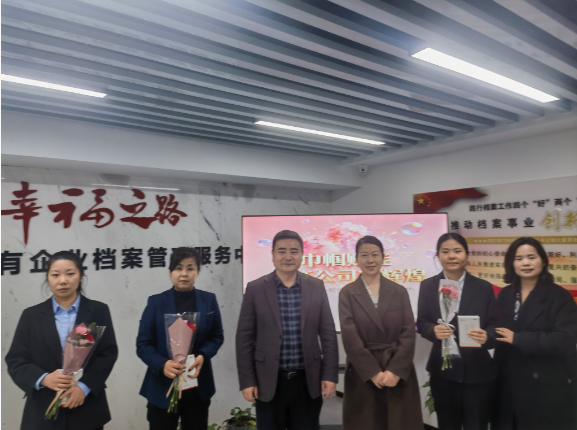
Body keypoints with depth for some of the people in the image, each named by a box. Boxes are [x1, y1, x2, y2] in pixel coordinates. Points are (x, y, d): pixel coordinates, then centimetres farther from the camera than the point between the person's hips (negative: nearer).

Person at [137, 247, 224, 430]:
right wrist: (162, 364, -23)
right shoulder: (156, 302, -4)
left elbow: (217, 336, 5)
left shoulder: (208, 300, 0)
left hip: (198, 387, 2)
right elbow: (143, 344, -5)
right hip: (162, 387, -2)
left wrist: (202, 356, -15)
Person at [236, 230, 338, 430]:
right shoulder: (255, 289, -5)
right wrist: (247, 381, -5)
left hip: (308, 381, 1)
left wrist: (330, 375, -1)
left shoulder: (316, 287, 0)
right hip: (269, 383, -1)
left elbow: (328, 334, 2)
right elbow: (244, 338, -3)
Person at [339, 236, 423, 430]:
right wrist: (373, 372, -13)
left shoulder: (399, 291, 5)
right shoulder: (347, 293, -1)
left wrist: (395, 370, -11)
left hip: (399, 373, 2)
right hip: (362, 374, -1)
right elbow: (350, 337, -8)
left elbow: (409, 333, -1)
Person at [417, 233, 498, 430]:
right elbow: (422, 323, 3)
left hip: (478, 373, -1)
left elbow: (495, 325, 0)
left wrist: (486, 336, -22)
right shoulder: (428, 286, 0)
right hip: (443, 372, 1)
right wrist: (434, 330, -19)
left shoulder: (484, 287, 0)